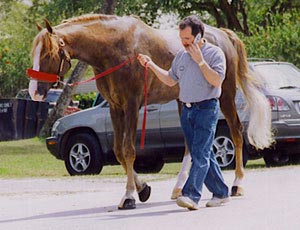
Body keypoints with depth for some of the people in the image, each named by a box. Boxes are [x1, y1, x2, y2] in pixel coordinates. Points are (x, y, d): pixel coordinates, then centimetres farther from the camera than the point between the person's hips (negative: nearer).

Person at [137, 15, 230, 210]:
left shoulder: (214, 53, -6)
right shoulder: (182, 55, 13)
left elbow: (217, 80, -17)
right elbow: (170, 80, 19)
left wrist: (200, 61, -18)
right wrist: (151, 65, 9)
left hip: (206, 108, -7)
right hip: (187, 110, 7)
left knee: (200, 154, -14)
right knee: (203, 155, 9)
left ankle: (192, 195, -23)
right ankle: (221, 193, 18)